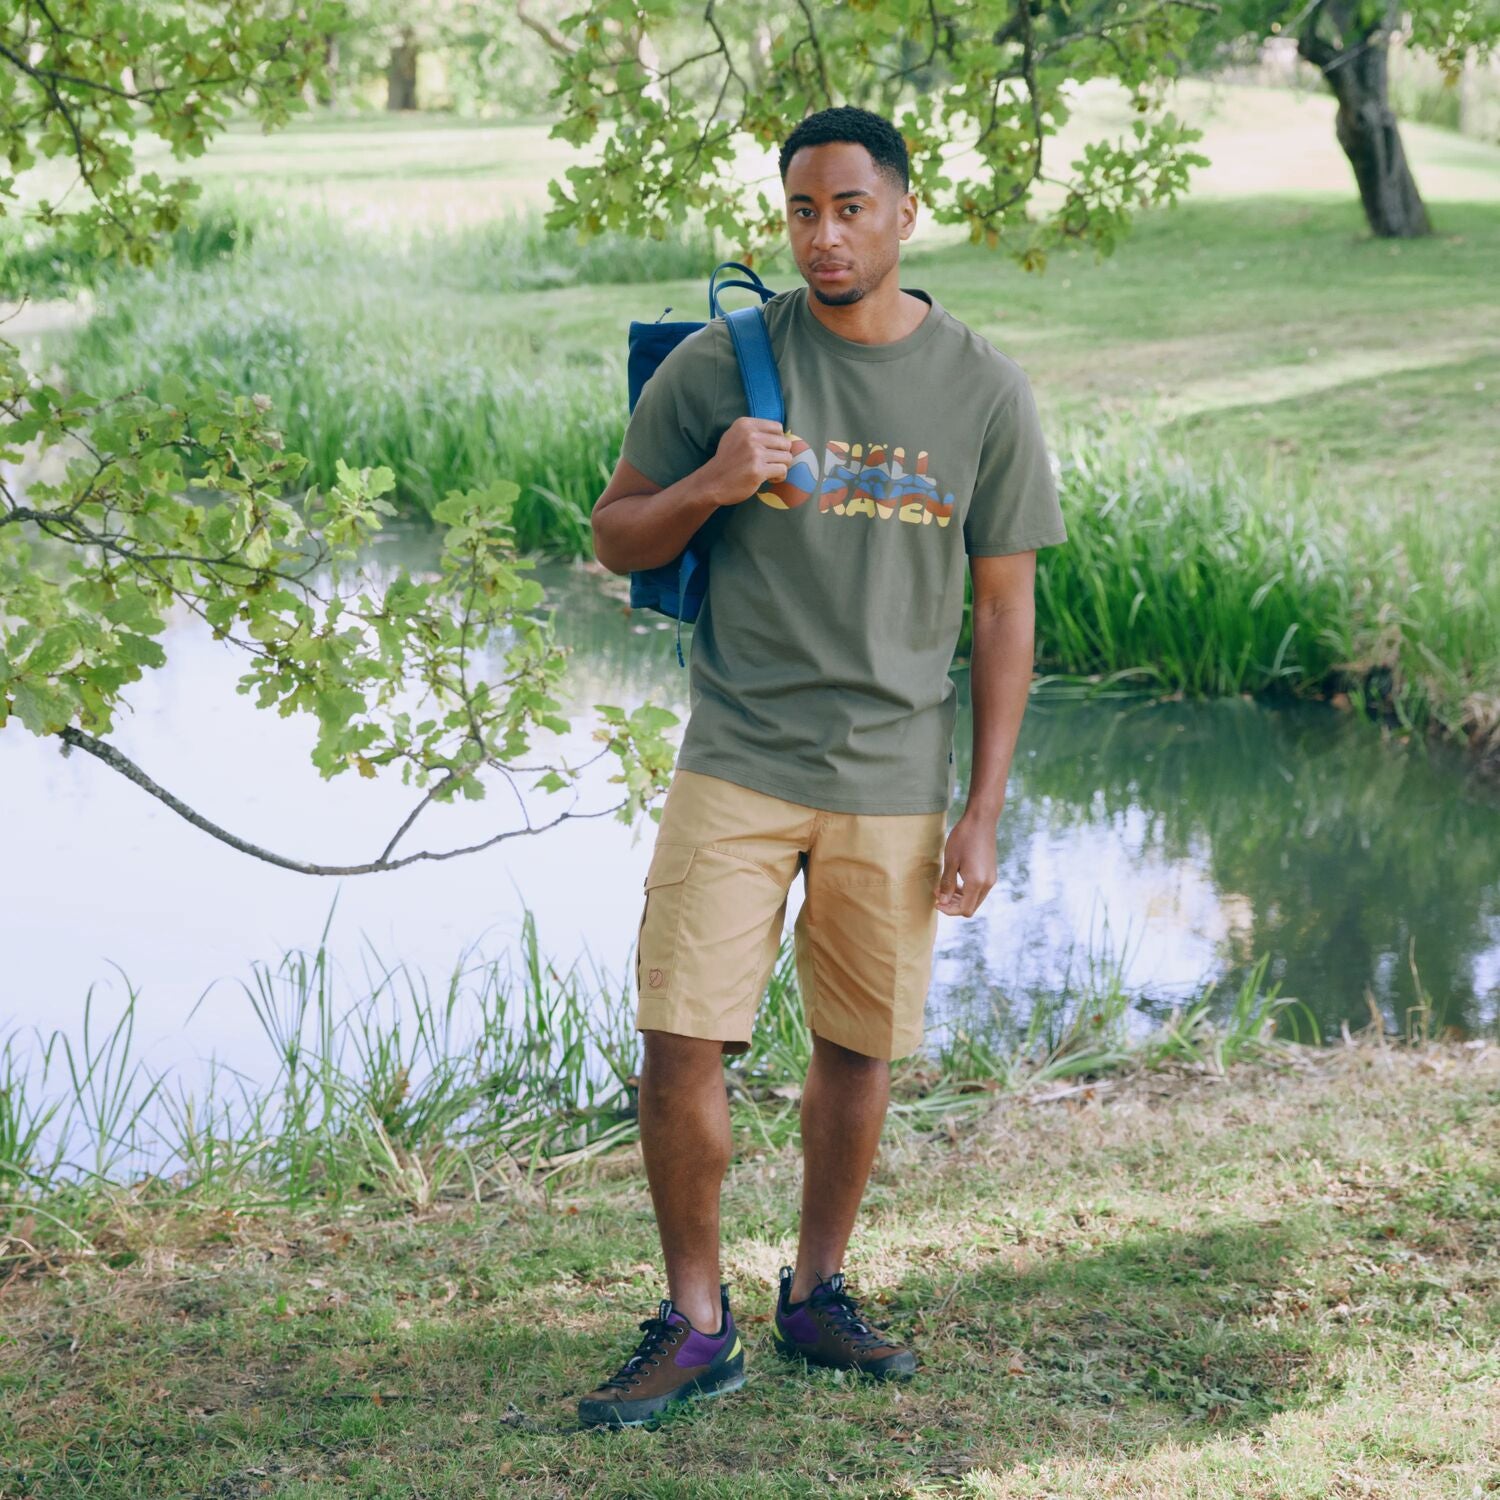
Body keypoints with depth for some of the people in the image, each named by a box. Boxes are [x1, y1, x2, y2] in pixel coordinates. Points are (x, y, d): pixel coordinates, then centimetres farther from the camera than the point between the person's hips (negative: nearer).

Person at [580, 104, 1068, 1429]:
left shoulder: (986, 391, 1)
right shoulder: (718, 365, -1)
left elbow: (1002, 610, 4)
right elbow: (617, 539, 7)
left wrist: (983, 812, 0)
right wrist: (709, 487, -15)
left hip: (894, 780, 1)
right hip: (737, 762, -1)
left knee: (859, 1050, 9)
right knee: (681, 1045, -7)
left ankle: (816, 1294, 29)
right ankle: (697, 1328, 8)